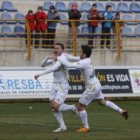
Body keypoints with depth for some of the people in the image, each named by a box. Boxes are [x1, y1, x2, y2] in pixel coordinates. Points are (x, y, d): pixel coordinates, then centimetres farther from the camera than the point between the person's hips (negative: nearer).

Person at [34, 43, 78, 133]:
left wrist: (39, 75, -30)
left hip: (63, 86, -8)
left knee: (56, 107, -14)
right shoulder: (54, 58, 9)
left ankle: (72, 108, 12)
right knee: (53, 107, -1)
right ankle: (62, 127, 7)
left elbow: (52, 69, -30)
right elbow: (43, 65, 4)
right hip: (55, 85, 8)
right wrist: (48, 57, -14)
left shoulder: (62, 58, -19)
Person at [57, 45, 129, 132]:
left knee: (81, 107, 3)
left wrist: (58, 58, -20)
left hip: (92, 88, -9)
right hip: (96, 85, 9)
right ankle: (122, 111, 26)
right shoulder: (88, 60, 4)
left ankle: (86, 127, 11)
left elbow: (69, 65, -29)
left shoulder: (84, 63, -24)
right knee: (102, 102, 25)